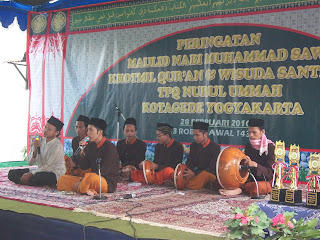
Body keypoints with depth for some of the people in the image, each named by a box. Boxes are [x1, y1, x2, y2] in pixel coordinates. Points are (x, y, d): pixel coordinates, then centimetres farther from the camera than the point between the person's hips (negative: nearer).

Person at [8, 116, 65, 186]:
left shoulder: (57, 146, -17)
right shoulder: (40, 141, 3)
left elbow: (48, 167, -21)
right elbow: (30, 162, 2)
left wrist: (30, 174, -21)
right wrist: (35, 150, -16)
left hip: (54, 175, -6)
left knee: (39, 176, -39)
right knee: (12, 173, -3)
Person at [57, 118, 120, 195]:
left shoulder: (110, 147, -10)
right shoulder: (91, 146, 12)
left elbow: (103, 171, -17)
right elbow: (83, 167, 11)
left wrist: (82, 181, -18)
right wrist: (82, 151, -6)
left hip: (108, 182, -8)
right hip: (93, 178, 8)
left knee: (90, 177, -42)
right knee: (62, 179, -3)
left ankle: (80, 189, -13)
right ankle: (87, 190, -22)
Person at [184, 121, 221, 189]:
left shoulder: (215, 147, -11)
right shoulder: (194, 146, 8)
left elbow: (212, 169, -17)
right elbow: (189, 164, 6)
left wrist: (194, 174, -27)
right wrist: (188, 173, -19)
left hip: (212, 176, -7)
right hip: (198, 174, 7)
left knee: (204, 174, -40)